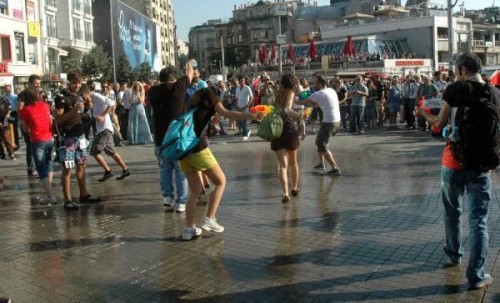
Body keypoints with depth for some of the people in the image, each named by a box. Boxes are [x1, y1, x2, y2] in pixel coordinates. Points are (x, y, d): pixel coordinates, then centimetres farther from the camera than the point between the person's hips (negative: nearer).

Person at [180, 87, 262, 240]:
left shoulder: (195, 99, 23)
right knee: (220, 181, 9)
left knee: (195, 191, 14)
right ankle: (209, 219, 4)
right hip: (198, 148, -7)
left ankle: (189, 229, 10)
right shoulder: (212, 99, 4)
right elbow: (227, 114, -16)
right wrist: (251, 116, -28)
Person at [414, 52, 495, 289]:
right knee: (478, 220, 3)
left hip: (453, 162, -1)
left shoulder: (455, 90, -8)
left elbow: (439, 123, -4)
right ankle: (476, 275, 2)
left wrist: (423, 114, 14)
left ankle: (454, 254, 37)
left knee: (452, 211, 21)